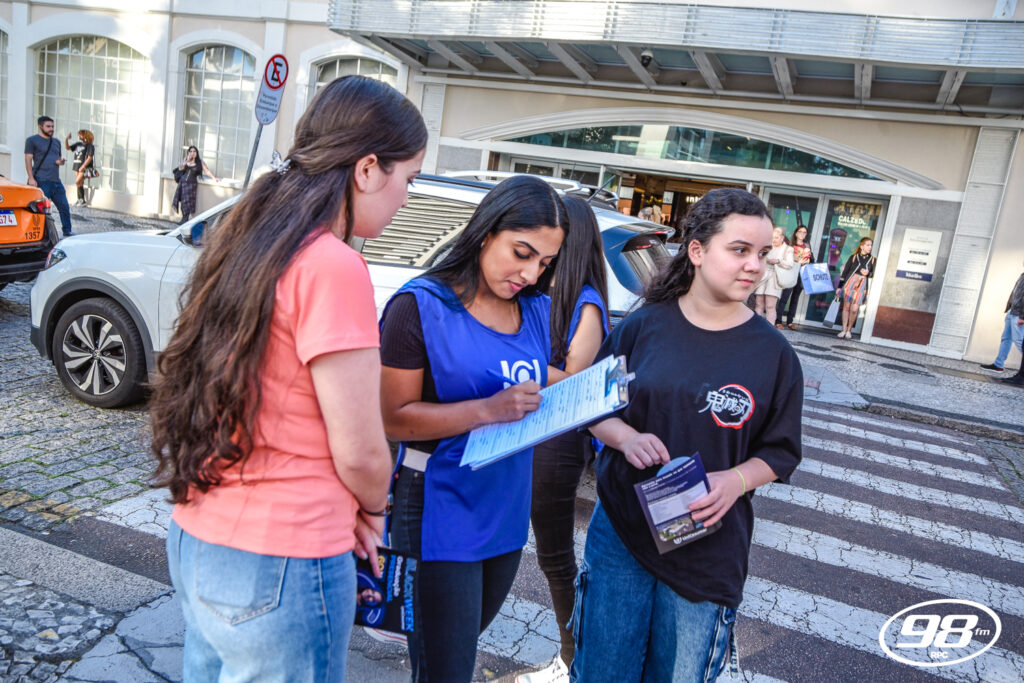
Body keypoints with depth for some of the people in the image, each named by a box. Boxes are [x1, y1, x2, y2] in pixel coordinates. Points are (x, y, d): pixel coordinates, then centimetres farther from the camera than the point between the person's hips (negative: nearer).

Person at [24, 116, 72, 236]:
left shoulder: (56, 142, 21)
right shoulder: (32, 140, 3)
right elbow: (28, 159, -3)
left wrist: (61, 162, 3)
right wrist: (31, 178, -13)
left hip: (56, 181, 6)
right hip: (41, 181, -6)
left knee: (64, 207, 3)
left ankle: (67, 232, 12)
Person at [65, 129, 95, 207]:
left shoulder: (90, 146, -7)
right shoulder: (78, 144, 14)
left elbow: (89, 158, -14)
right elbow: (68, 148, 20)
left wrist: (83, 167, -19)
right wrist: (66, 140, 4)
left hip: (85, 167, -7)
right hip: (77, 167, 7)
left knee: (78, 182, -15)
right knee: (80, 183, 9)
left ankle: (83, 200, -11)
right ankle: (80, 200, 14)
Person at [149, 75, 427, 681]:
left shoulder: (247, 243, 4)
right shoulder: (333, 267, -22)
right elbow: (360, 453, -17)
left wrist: (345, 509, 9)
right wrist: (374, 508, 4)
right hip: (279, 564, -8)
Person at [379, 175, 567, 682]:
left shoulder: (537, 310, 6)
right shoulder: (422, 306, -14)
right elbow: (394, 417, -16)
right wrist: (487, 410, -26)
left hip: (506, 513, 7)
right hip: (440, 514, -6)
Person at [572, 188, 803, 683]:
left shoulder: (774, 354, -4)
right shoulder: (645, 324, -4)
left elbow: (779, 452, 1)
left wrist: (735, 481, -18)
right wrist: (626, 437, -17)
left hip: (709, 546, 0)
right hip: (621, 531, 0)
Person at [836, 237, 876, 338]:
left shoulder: (872, 259, 8)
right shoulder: (853, 257, 5)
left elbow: (873, 273, 13)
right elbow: (845, 271, 6)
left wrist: (868, 273, -10)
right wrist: (839, 286, 3)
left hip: (862, 285, 0)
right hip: (850, 282, 0)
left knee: (854, 309, -7)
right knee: (846, 307, 1)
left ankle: (849, 330, 7)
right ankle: (844, 329, 8)